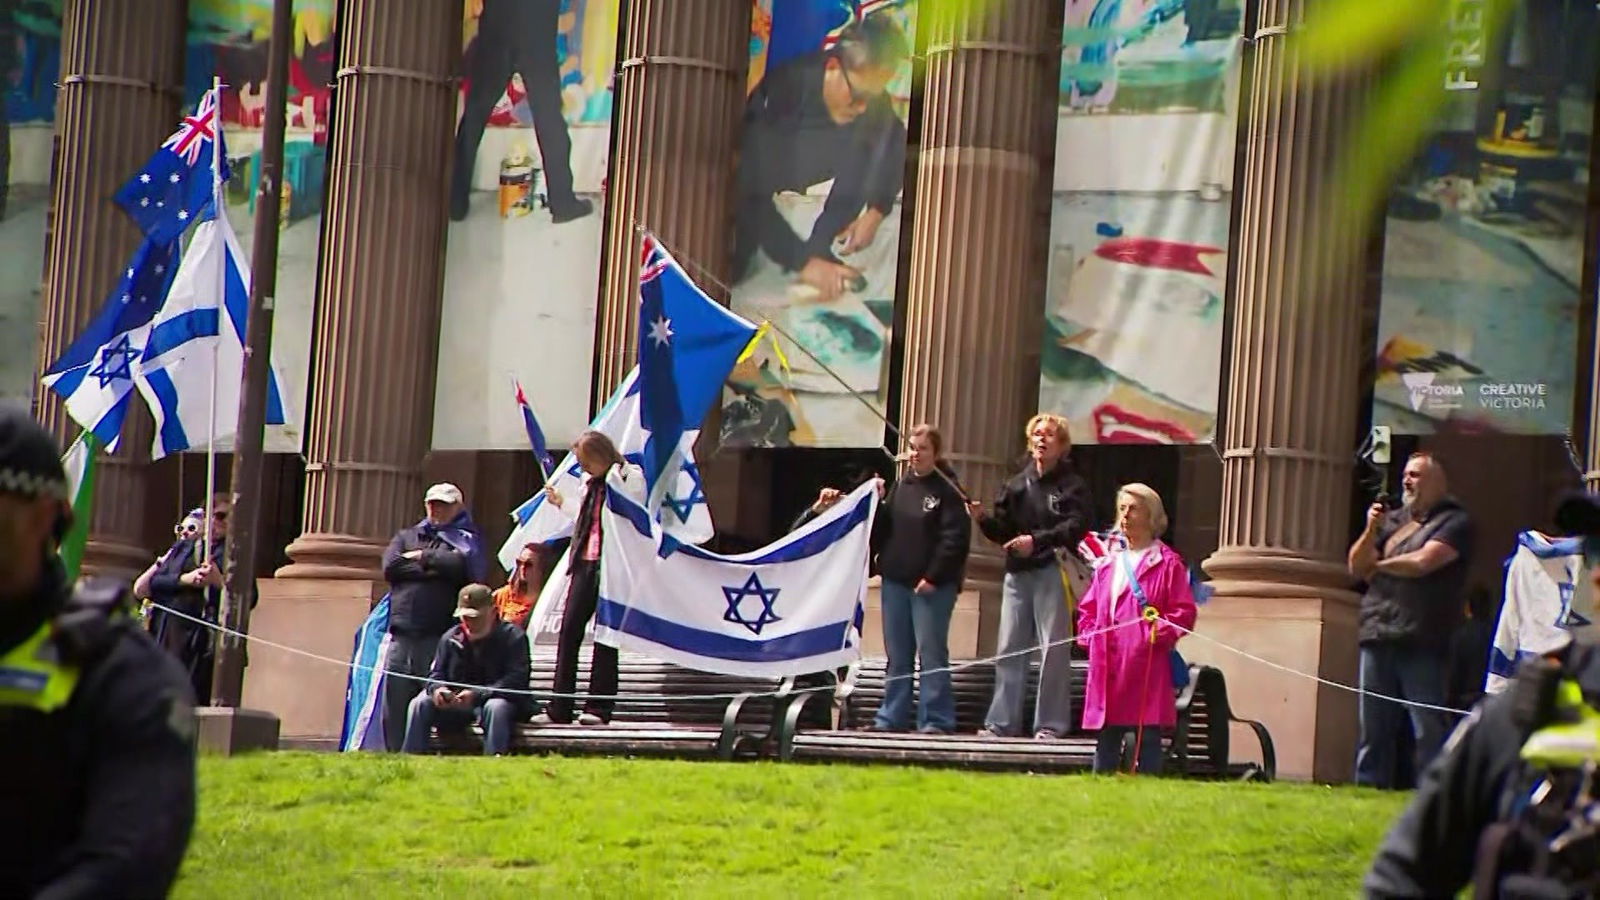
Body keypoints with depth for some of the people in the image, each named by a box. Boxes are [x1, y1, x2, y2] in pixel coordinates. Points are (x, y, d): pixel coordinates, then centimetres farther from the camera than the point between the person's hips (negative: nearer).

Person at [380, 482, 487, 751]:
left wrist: (423, 557, 2)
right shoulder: (406, 536, 24)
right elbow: (390, 565, 4)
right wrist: (435, 568, -1)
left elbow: (462, 566, -8)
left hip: (440, 636, -4)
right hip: (402, 635, 4)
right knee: (394, 706, 3)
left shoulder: (465, 539, 13)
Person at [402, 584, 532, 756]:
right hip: (456, 704, 4)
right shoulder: (451, 638, 9)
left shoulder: (512, 637, -6)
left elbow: (517, 680, -17)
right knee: (420, 704, -17)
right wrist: (437, 689, -18)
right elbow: (435, 674, 11)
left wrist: (477, 695, -29)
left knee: (496, 708, -39)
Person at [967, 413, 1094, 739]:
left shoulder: (1072, 485, 1)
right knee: (1009, 649, 4)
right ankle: (1002, 722, 7)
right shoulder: (1017, 484, 18)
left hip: (1052, 574, -6)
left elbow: (1075, 527, -13)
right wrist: (983, 519, -4)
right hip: (1017, 574, 6)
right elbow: (1003, 532, 16)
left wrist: (1037, 540, -24)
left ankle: (1051, 724, -3)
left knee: (1053, 649, -6)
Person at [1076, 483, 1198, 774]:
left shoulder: (1168, 563, 1)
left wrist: (1161, 631, -16)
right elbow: (1087, 609, 24)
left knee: (1147, 739, -6)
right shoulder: (1109, 563, 18)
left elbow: (1184, 611, -3)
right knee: (1106, 740, 9)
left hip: (1146, 663, -6)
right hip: (1108, 667, 6)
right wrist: (1089, 636, 7)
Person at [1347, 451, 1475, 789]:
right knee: (1373, 724, 7)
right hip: (1378, 635, 6)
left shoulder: (1454, 522, 1)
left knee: (1428, 727, -7)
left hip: (1422, 643, -6)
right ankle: (1369, 782, 12)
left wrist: (1378, 565, 3)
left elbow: (1422, 562, -13)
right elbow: (1356, 566, 17)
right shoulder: (1393, 520, 20)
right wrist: (1371, 531, -1)